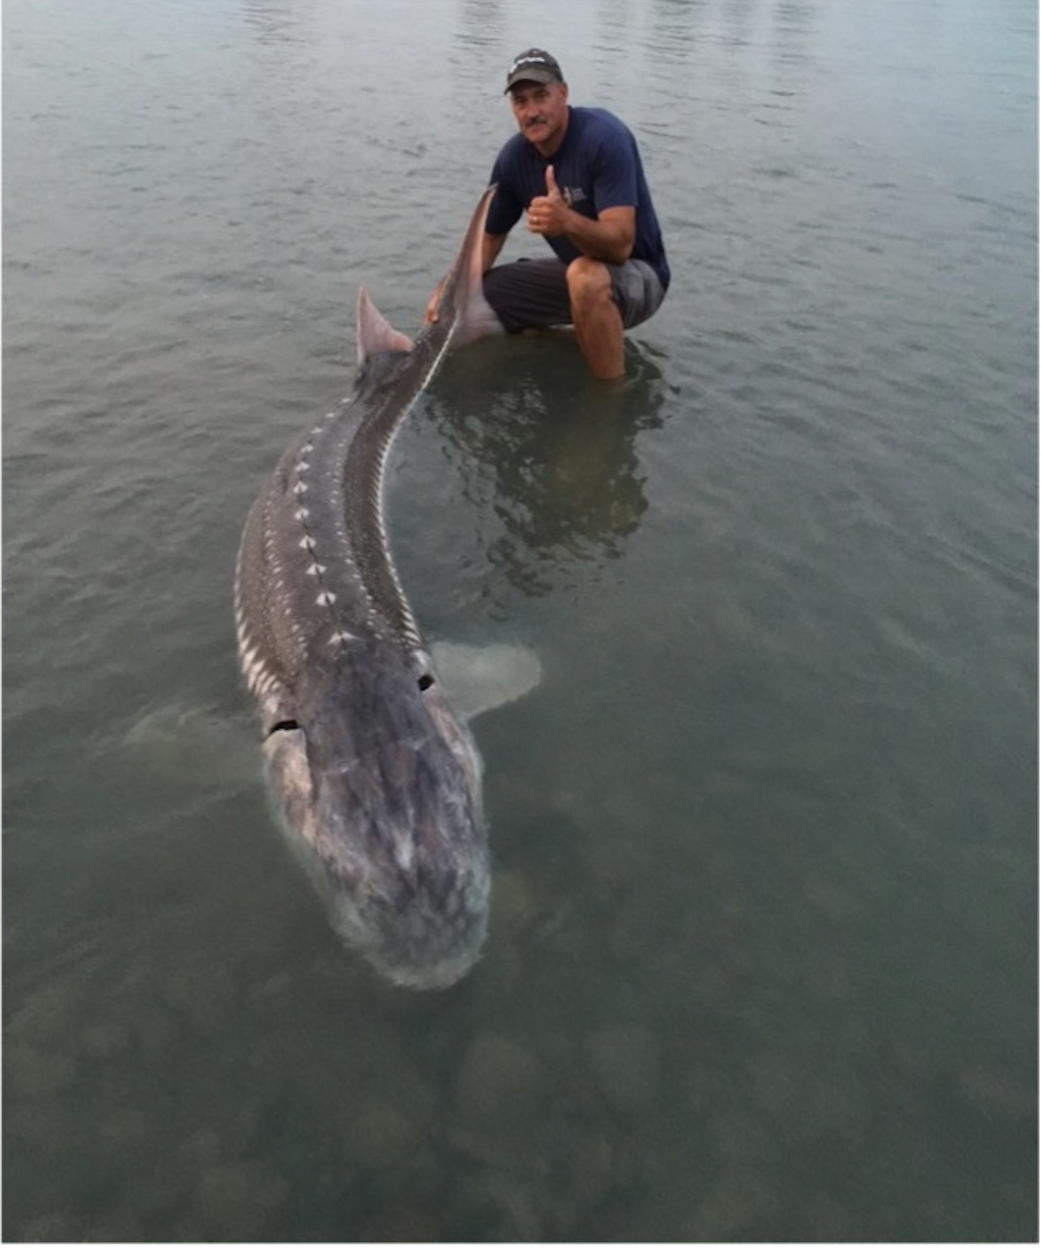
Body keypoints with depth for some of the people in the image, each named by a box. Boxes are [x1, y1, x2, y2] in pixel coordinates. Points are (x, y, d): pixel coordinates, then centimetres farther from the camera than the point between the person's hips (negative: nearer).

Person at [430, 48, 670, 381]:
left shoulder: (605, 138, -24)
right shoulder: (514, 156, -5)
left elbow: (620, 245, -33)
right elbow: (490, 235, 5)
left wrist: (568, 221, -52)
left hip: (636, 275, -6)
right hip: (574, 270, 7)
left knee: (585, 276, -41)